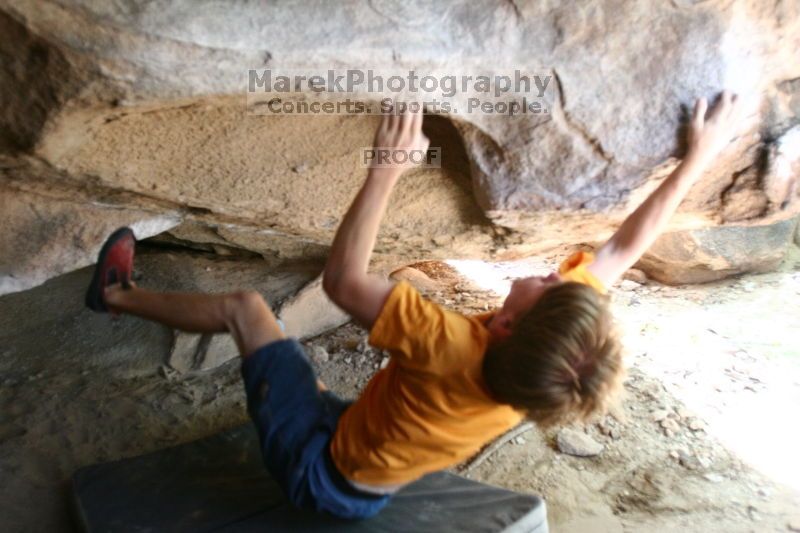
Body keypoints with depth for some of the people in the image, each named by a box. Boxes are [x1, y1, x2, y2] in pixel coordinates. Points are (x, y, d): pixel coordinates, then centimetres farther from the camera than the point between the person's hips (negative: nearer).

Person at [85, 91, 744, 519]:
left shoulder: (453, 349, -39)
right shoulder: (558, 354, -20)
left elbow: (343, 280, -33)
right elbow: (625, 247, -9)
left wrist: (387, 169, -33)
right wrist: (700, 155, 0)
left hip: (319, 468, -5)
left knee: (245, 305, 3)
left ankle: (116, 294, 29)